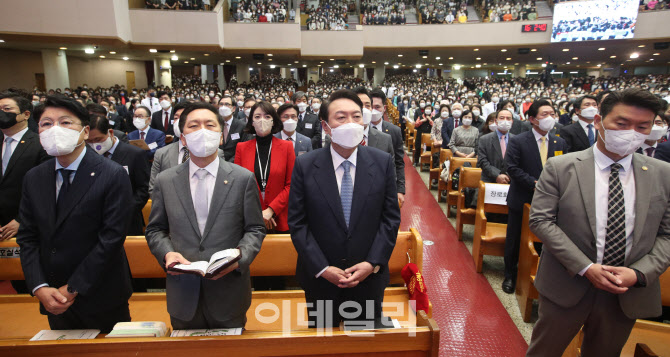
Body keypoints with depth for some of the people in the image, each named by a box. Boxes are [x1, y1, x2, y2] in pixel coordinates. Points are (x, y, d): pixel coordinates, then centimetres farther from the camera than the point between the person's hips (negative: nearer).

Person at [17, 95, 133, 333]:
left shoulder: (114, 176, -15)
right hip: (53, 301, 5)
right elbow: (27, 237, 4)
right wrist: (39, 288, -8)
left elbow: (111, 238, -18)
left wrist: (72, 289, -15)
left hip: (101, 298, -5)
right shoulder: (33, 178, 4)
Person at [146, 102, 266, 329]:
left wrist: (238, 256, -18)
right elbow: (155, 230, 9)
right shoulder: (165, 181, 3)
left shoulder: (243, 178, -3)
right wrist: (167, 253, -10)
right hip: (182, 296, 2)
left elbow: (255, 229, -1)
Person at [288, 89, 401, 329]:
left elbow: (391, 217, -3)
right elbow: (297, 222, -7)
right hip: (320, 279, 0)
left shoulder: (383, 162, -5)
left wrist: (373, 263, -12)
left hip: (369, 276, 1)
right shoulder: (305, 165, -8)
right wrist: (322, 268, -13)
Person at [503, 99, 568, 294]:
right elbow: (512, 168, -14)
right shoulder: (517, 141, -7)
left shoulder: (560, 143, 7)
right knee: (514, 240, 9)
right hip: (522, 200, -3)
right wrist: (535, 184, -20)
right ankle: (510, 275, 27)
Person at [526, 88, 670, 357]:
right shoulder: (560, 168, -9)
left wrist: (639, 273, -14)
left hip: (629, 292, 3)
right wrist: (585, 267, -18)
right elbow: (540, 220, -12)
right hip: (567, 286, -2)